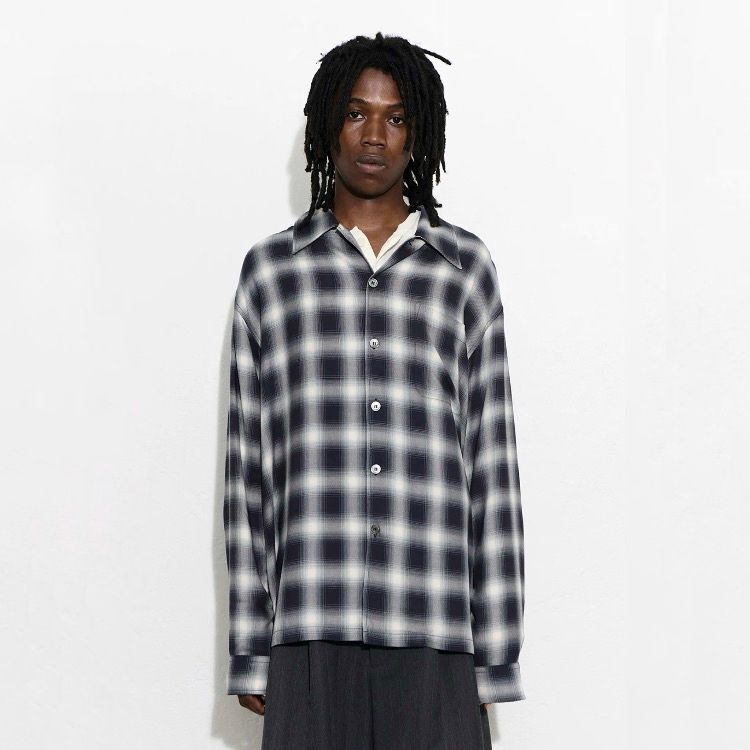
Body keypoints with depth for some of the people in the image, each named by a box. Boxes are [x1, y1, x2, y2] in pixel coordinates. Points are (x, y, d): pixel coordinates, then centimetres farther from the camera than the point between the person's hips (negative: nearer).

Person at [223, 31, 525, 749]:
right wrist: (248, 650, 5)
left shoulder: (465, 267, 11)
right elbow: (246, 467, 9)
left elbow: (492, 461, 8)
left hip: (435, 633, 0)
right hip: (309, 629, 0)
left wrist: (496, 653, 4)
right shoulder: (270, 269, 10)